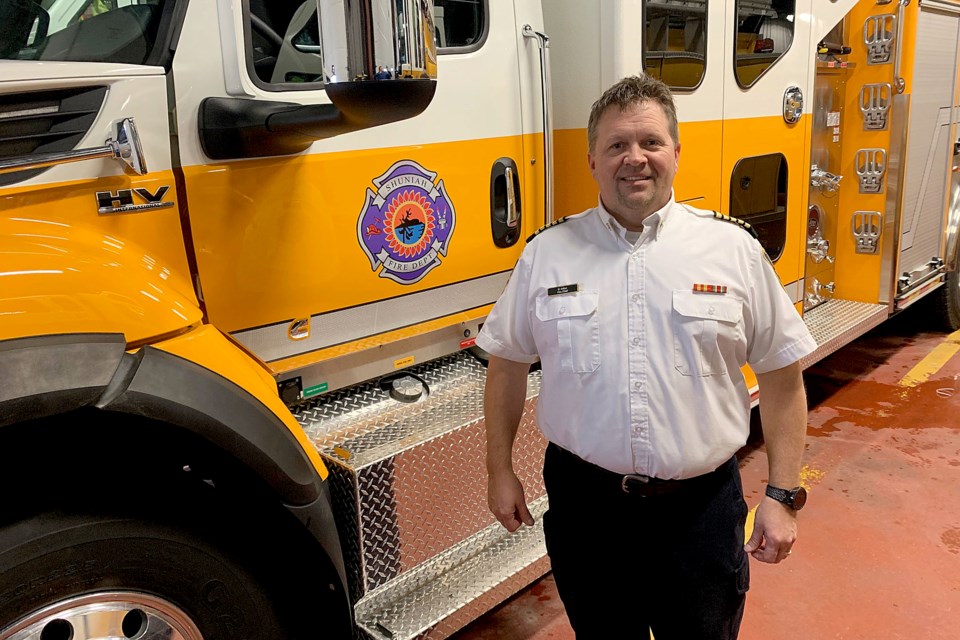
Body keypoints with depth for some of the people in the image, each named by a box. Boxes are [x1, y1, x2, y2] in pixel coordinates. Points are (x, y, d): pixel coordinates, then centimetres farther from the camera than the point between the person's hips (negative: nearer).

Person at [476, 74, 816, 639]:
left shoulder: (734, 249, -3)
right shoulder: (547, 253, -1)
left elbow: (782, 378, 1)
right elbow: (508, 364, 6)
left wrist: (783, 497, -1)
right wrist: (500, 471, 7)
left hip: (702, 507, 0)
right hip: (584, 503, 1)